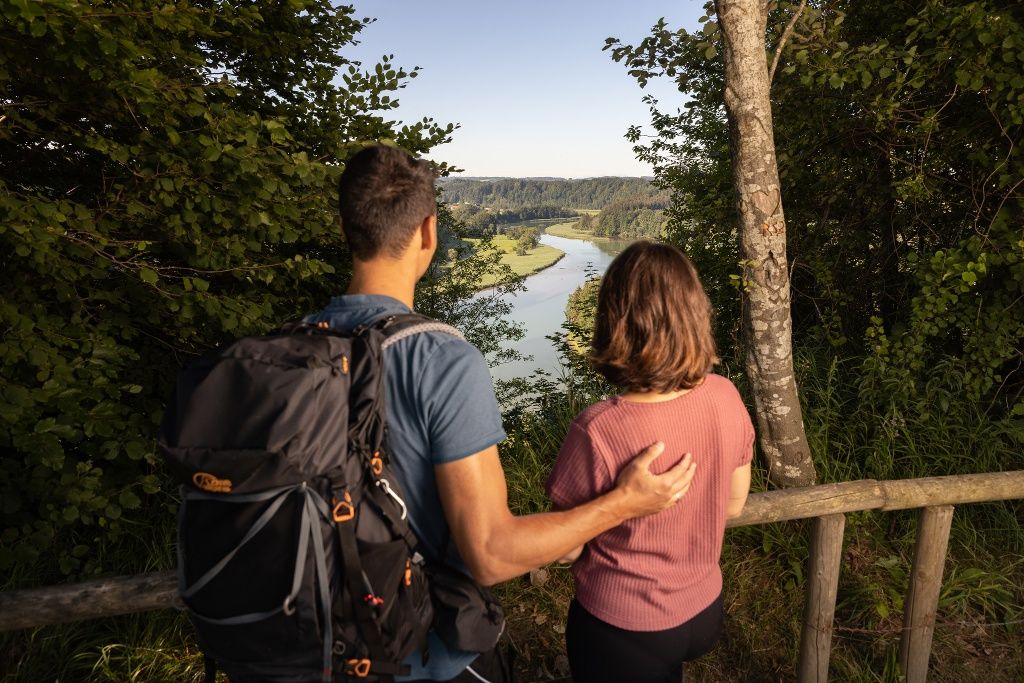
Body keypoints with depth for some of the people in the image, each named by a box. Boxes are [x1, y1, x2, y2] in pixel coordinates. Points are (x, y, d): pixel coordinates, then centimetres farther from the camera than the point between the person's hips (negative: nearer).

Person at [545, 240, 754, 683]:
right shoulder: (725, 397, -15)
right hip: (705, 612, 5)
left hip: (623, 633, -4)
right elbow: (734, 505, 0)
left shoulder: (598, 430, -31)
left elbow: (566, 549, -17)